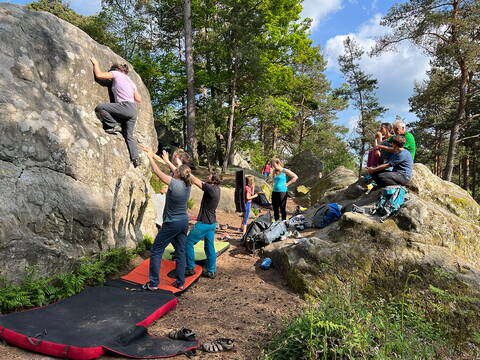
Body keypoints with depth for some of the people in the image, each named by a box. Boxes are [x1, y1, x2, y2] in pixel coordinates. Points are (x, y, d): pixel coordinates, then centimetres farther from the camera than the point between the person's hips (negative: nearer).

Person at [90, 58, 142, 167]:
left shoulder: (116, 74, 8)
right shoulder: (131, 82, 27)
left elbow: (99, 75, 0)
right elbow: (139, 99, 22)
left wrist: (95, 63, 17)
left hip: (125, 106, -8)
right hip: (133, 110, 8)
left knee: (100, 108, -9)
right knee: (129, 136, 11)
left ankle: (114, 126, -6)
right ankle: (135, 158, 4)